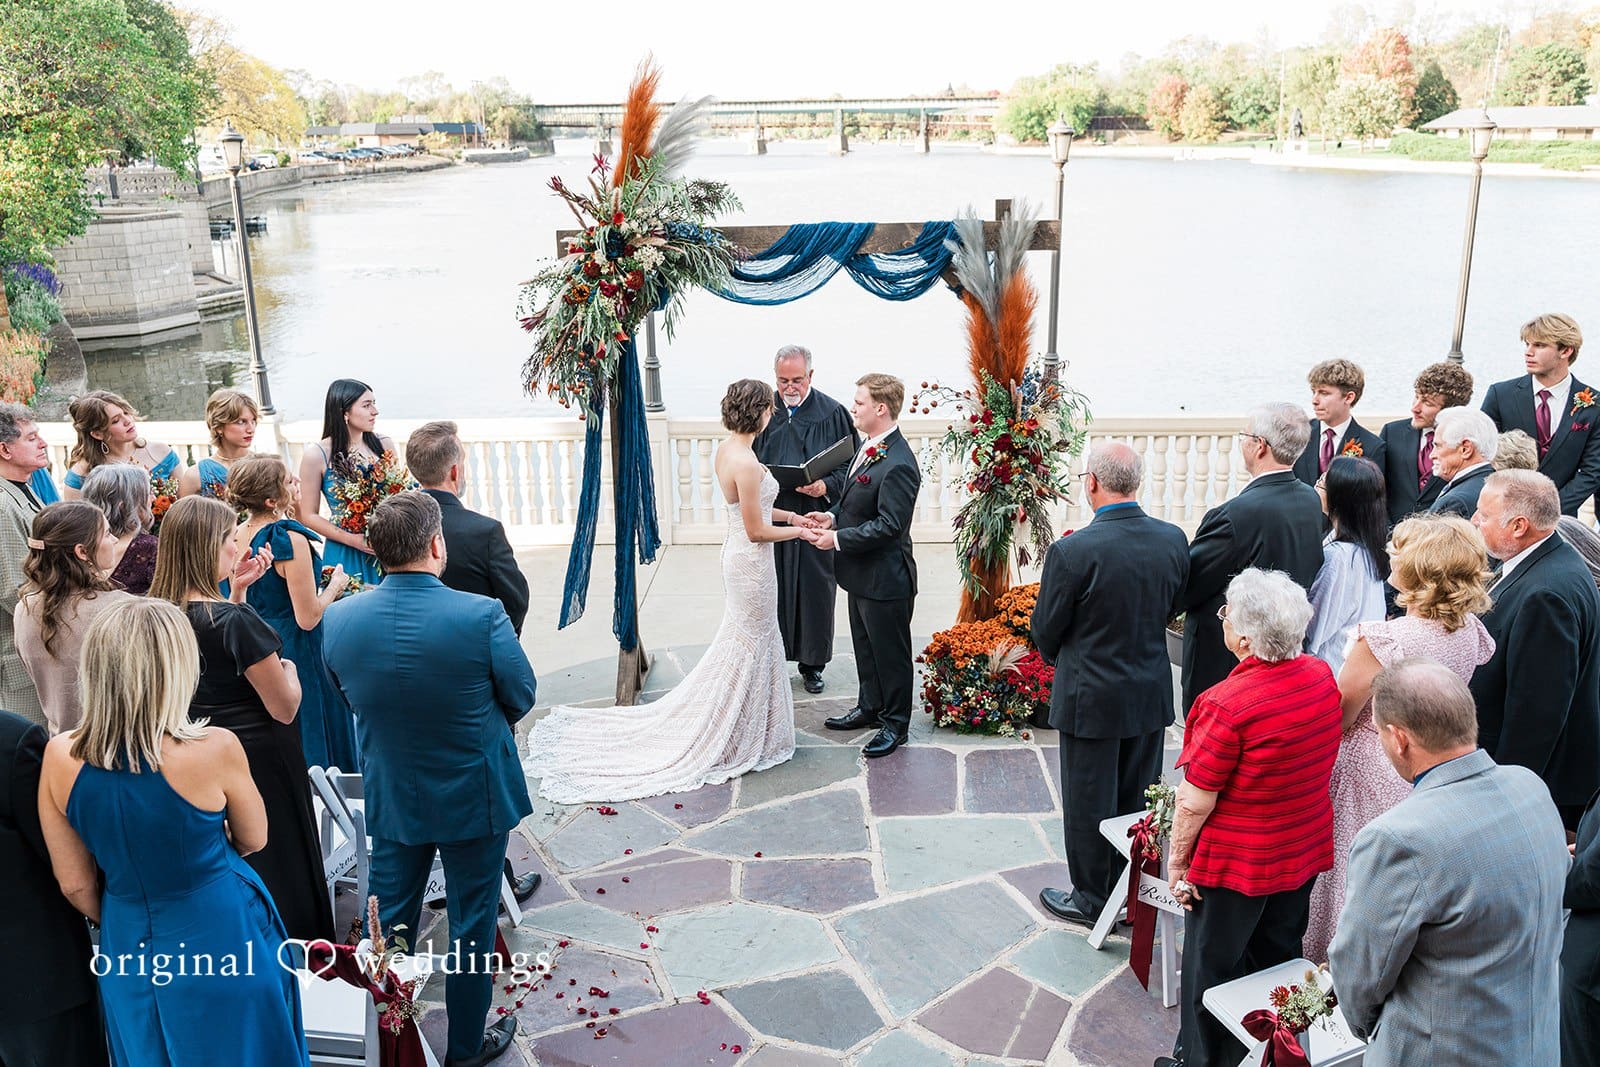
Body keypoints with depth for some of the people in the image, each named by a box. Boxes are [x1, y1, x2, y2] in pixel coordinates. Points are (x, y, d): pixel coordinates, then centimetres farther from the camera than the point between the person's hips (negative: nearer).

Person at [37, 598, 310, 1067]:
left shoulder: (60, 758, -15)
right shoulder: (215, 748, -26)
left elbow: (75, 884, -3)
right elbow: (253, 839, -6)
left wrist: (118, 928, 15)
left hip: (128, 946, 3)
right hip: (221, 939, -3)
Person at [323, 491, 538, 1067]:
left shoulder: (338, 619, -15)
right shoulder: (482, 616, -26)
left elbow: (351, 695, 3)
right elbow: (522, 696, -11)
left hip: (390, 797, 3)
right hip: (474, 796, -3)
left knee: (389, 918, 21)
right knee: (471, 922, 15)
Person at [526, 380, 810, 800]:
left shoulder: (726, 450, 4)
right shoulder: (746, 463, -26)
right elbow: (756, 531, -21)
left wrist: (791, 515, 16)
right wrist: (798, 532, -7)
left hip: (739, 557, 10)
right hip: (752, 562, -10)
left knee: (743, 642, 22)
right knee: (751, 645, 5)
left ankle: (735, 729, 35)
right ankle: (736, 739, 19)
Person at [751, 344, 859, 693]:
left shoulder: (832, 413, -2)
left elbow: (852, 465, 0)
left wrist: (827, 486, -17)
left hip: (817, 518, -1)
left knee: (815, 590, 6)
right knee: (773, 590, 7)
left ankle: (812, 664, 21)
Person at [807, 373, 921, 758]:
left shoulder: (898, 465, -26)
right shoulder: (869, 448, 6)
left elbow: (889, 525, -27)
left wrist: (838, 538, -22)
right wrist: (833, 516, 0)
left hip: (885, 579, -10)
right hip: (861, 573, 10)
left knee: (890, 651, 7)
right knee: (864, 645, 23)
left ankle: (895, 723, 22)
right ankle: (870, 708, 40)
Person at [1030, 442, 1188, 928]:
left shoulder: (1072, 551, -24)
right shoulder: (1174, 540, -7)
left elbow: (1045, 630, -12)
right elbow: (1171, 609, 6)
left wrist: (1058, 658, 8)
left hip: (1092, 697, -5)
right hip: (1151, 694, 5)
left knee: (1089, 801, 12)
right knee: (1138, 797, 20)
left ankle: (1091, 900, 28)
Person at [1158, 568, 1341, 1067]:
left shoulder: (1227, 703, -31)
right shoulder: (1322, 676, -10)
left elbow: (1195, 801, -23)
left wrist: (1178, 859, -9)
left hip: (1237, 862, -6)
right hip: (1305, 854, 6)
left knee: (1211, 969, 15)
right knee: (1279, 958, 25)